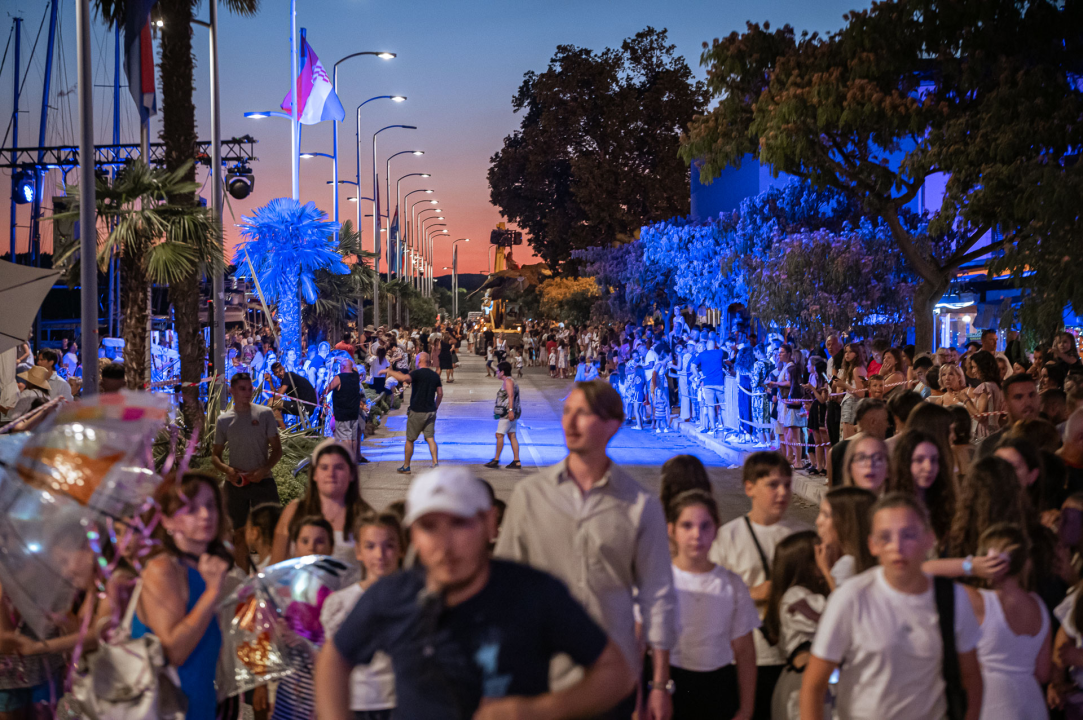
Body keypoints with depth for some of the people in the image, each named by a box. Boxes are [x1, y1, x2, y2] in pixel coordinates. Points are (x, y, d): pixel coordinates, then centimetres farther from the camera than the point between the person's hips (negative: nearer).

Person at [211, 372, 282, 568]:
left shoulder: (264, 414, 2)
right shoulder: (224, 420, 7)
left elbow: (277, 449, 2)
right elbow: (215, 454, 11)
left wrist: (264, 470, -15)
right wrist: (227, 470, -10)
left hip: (262, 481, -2)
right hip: (236, 484, 2)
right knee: (240, 534, 7)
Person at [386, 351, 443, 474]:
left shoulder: (417, 373, -13)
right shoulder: (435, 375, 7)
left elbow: (403, 378, -31)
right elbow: (440, 394, 10)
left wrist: (389, 371, -20)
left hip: (416, 412, -5)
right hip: (431, 412, 5)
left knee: (410, 440, 8)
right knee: (430, 438, 3)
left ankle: (406, 466, 16)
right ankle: (435, 463, -12)